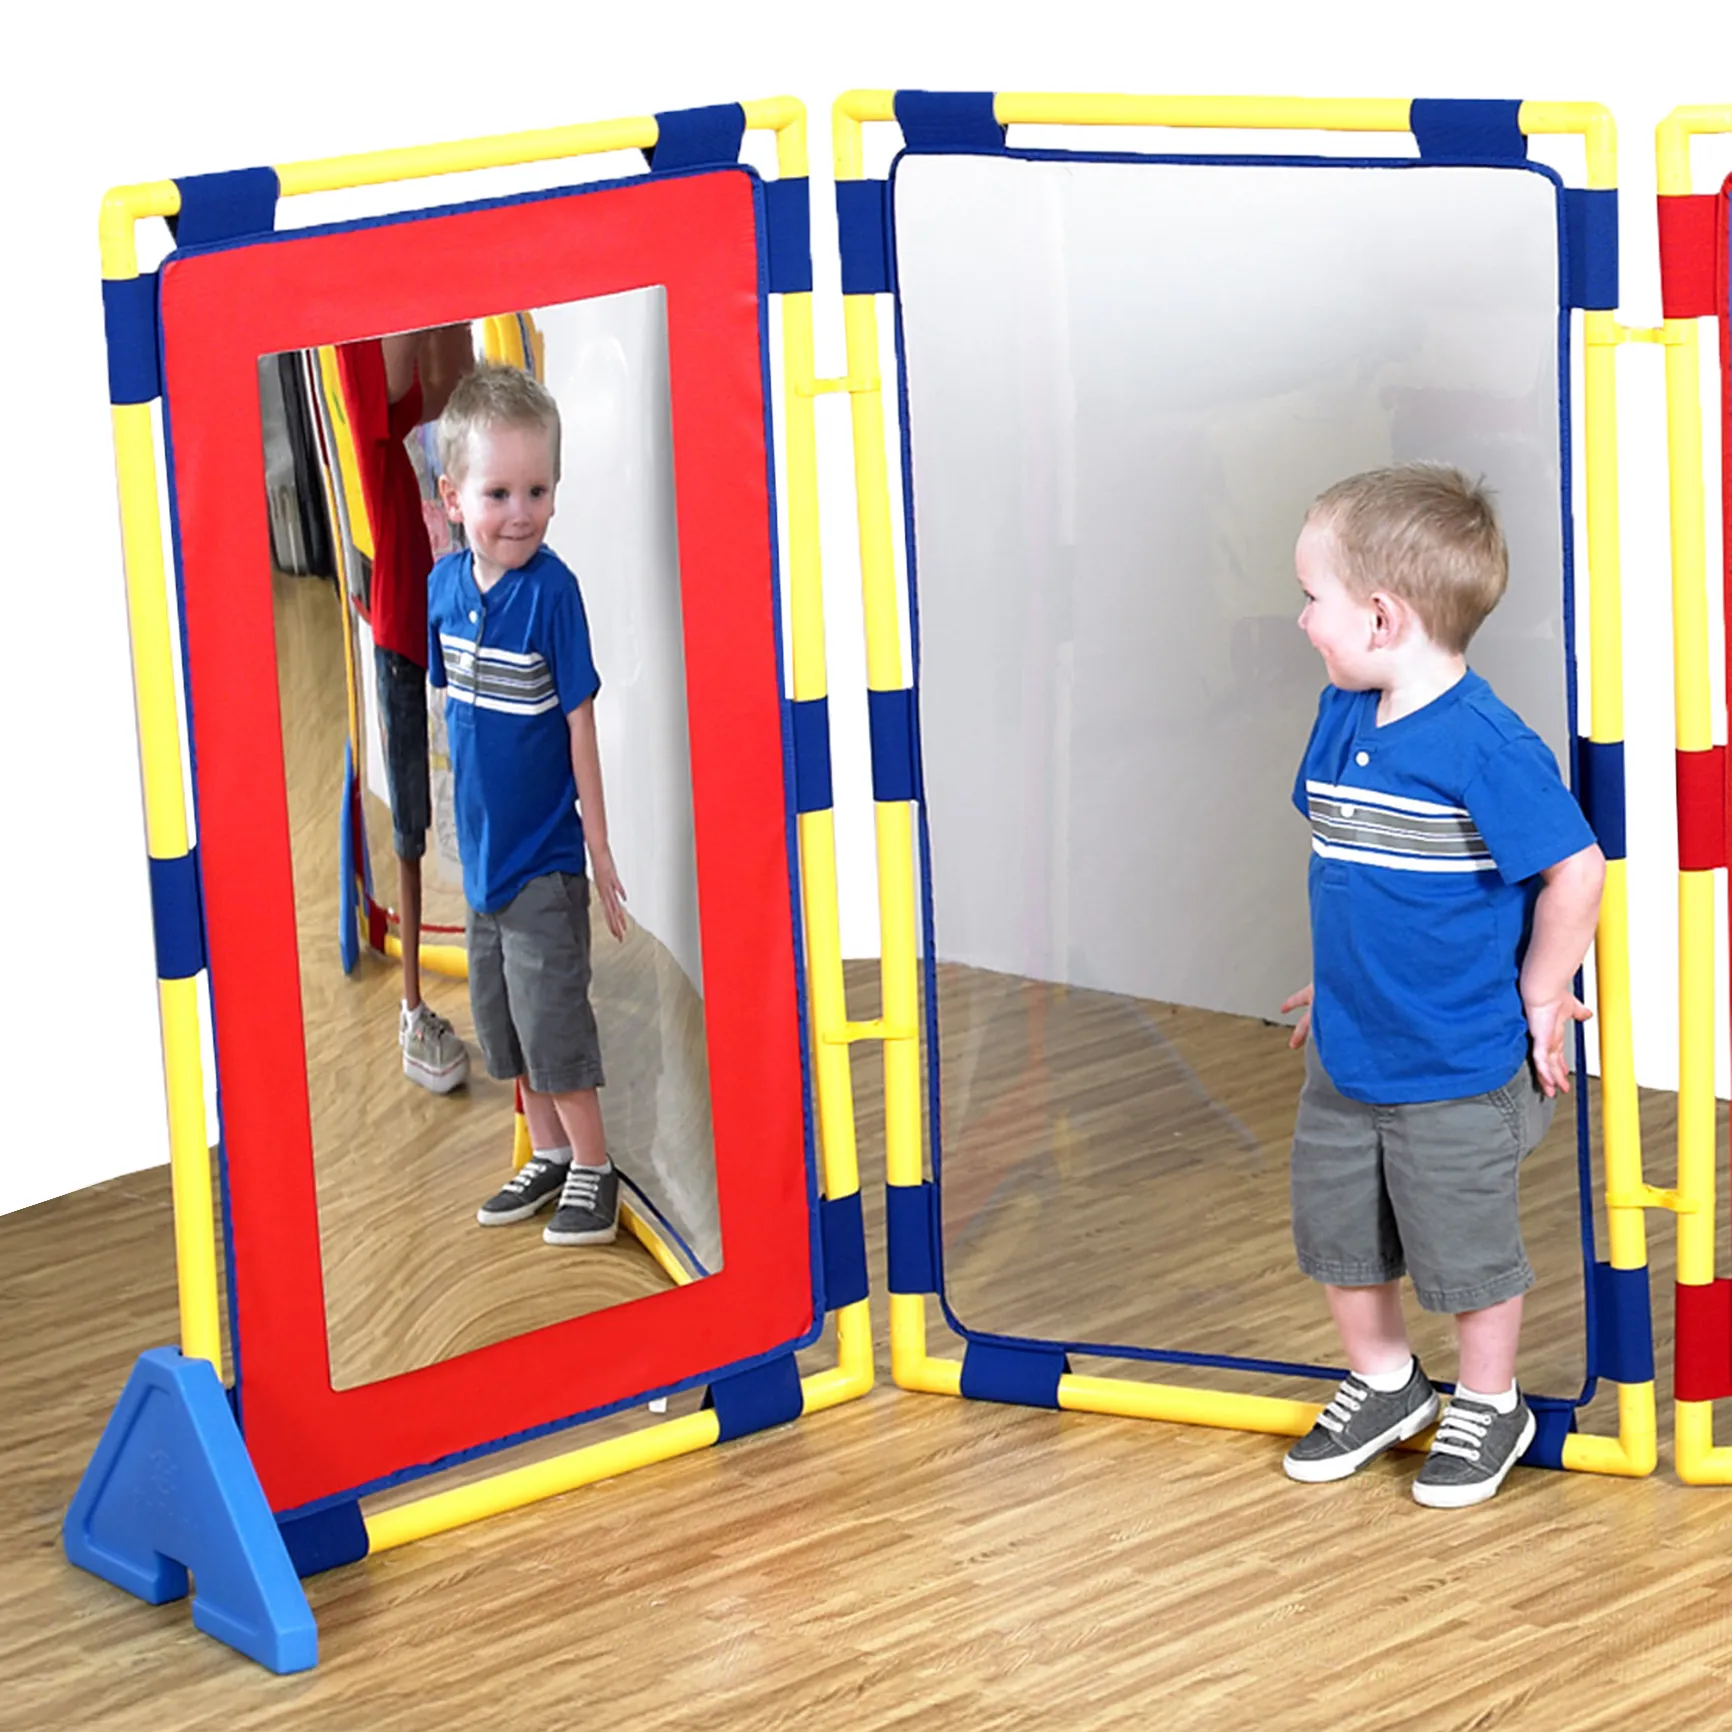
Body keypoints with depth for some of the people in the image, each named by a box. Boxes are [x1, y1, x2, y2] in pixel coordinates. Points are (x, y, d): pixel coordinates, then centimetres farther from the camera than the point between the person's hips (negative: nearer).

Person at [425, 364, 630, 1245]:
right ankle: (549, 1154, 30)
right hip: (482, 843, 6)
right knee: (501, 1014, 16)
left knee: (553, 1013, -1)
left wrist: (601, 851, -12)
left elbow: (580, 726, -15)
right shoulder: (445, 584, -2)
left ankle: (593, 1168, 13)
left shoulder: (551, 591, -19)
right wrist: (462, 808, 14)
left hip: (545, 851, -6)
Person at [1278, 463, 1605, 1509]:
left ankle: (1490, 1405, 29)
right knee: (1337, 1226, 18)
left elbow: (1575, 872, -21)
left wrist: (1540, 1000, -13)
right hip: (1347, 1056, 8)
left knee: (1465, 1245, 8)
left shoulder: (1485, 746, -25)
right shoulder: (1343, 719, 1)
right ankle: (1384, 1383, 39)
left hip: (1458, 1072, -7)